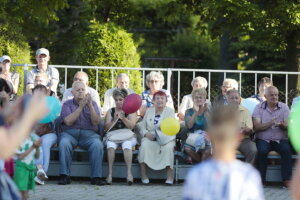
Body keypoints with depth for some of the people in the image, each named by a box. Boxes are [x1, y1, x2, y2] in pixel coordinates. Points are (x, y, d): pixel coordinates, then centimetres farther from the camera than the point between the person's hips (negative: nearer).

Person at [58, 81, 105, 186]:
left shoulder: (92, 104, 15)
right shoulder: (67, 104, 11)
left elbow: (96, 122, -1)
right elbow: (68, 121, -8)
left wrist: (90, 106, -13)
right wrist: (81, 107, -13)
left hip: (88, 133, 1)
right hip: (70, 133, -1)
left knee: (97, 145, -31)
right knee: (64, 143, -34)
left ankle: (96, 177, -27)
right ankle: (64, 176, -27)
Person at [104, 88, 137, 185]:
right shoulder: (110, 111, 19)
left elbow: (132, 125, -1)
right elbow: (106, 127, 9)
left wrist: (123, 118, -18)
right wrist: (115, 120, -7)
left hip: (127, 136, -1)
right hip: (113, 135, 1)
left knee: (127, 145, -36)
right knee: (110, 145, -34)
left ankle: (129, 172, -42)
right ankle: (110, 173, -37)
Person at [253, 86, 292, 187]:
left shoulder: (284, 107, 8)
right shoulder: (259, 108, 4)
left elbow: (287, 126, -1)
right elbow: (256, 127, -7)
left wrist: (281, 125, -24)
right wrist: (269, 124, -22)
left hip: (280, 139, 1)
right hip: (263, 139, -1)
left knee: (287, 149, -30)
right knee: (262, 151, -32)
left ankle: (286, 180, -27)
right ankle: (260, 180, -23)